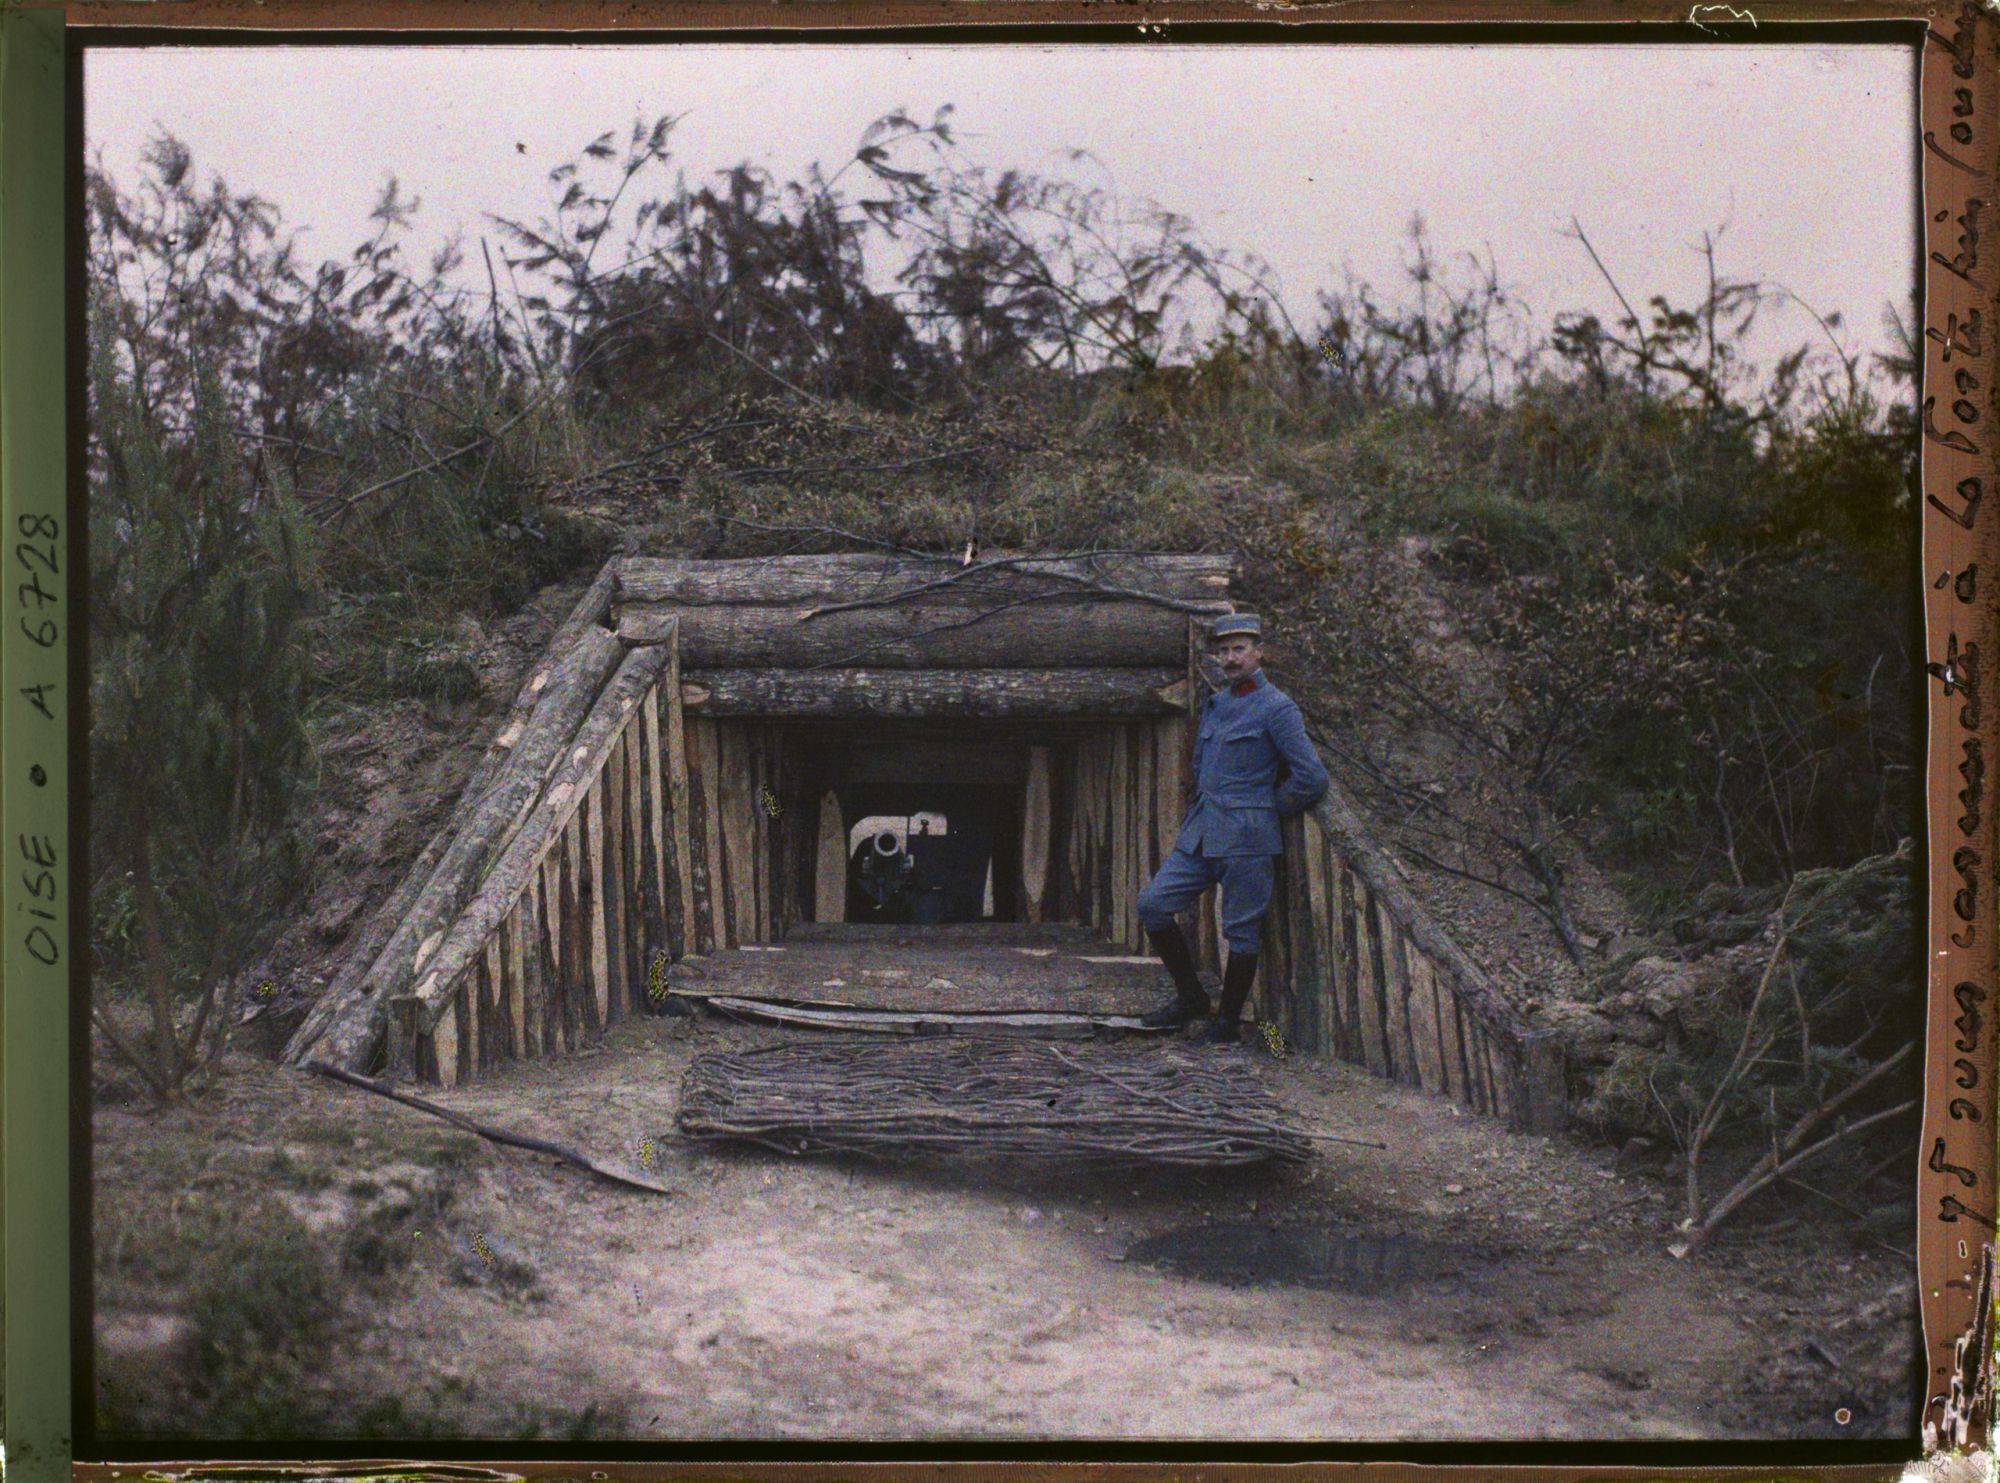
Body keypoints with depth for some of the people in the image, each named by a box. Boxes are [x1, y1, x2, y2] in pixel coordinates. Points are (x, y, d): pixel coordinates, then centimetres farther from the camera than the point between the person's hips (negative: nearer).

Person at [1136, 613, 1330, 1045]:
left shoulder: (1276, 708, -9)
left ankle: (1227, 1022, 12)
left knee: (1240, 929, 0)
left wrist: (1267, 811, -2)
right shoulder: (1215, 704, 14)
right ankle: (1191, 998, 12)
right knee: (1152, 904, 0)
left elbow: (1312, 778, -12)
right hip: (1200, 832, 8)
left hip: (1246, 839, -8)